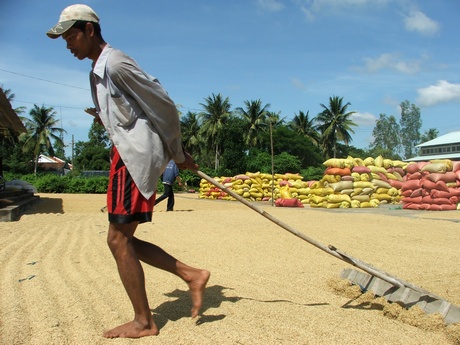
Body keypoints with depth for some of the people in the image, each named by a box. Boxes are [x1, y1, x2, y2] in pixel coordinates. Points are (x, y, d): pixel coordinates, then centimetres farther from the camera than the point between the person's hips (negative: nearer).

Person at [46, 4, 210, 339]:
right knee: (123, 239, 11)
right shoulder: (98, 70, 21)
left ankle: (143, 322, 6)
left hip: (136, 153, -10)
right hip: (128, 152, 10)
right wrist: (175, 153, 17)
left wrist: (177, 154, -3)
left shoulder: (115, 63, -11)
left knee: (119, 239, -6)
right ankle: (191, 275, 13)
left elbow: (164, 105, -12)